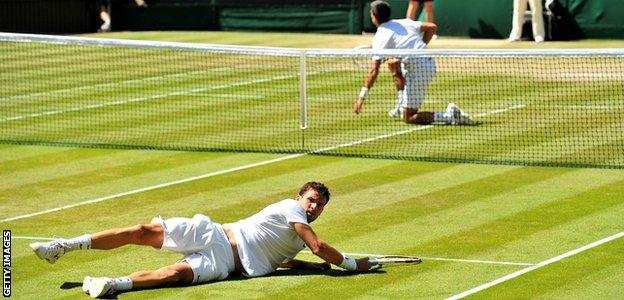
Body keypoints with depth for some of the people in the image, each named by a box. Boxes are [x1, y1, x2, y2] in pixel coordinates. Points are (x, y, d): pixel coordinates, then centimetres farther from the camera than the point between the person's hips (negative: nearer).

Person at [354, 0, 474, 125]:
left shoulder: (380, 37, -3)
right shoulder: (404, 22, 16)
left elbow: (374, 71, -10)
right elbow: (432, 27, 14)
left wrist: (362, 96, -6)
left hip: (418, 71, -8)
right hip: (430, 63, 8)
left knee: (408, 118, 0)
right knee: (393, 63, 32)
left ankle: (450, 115, -16)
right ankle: (401, 107, 31)